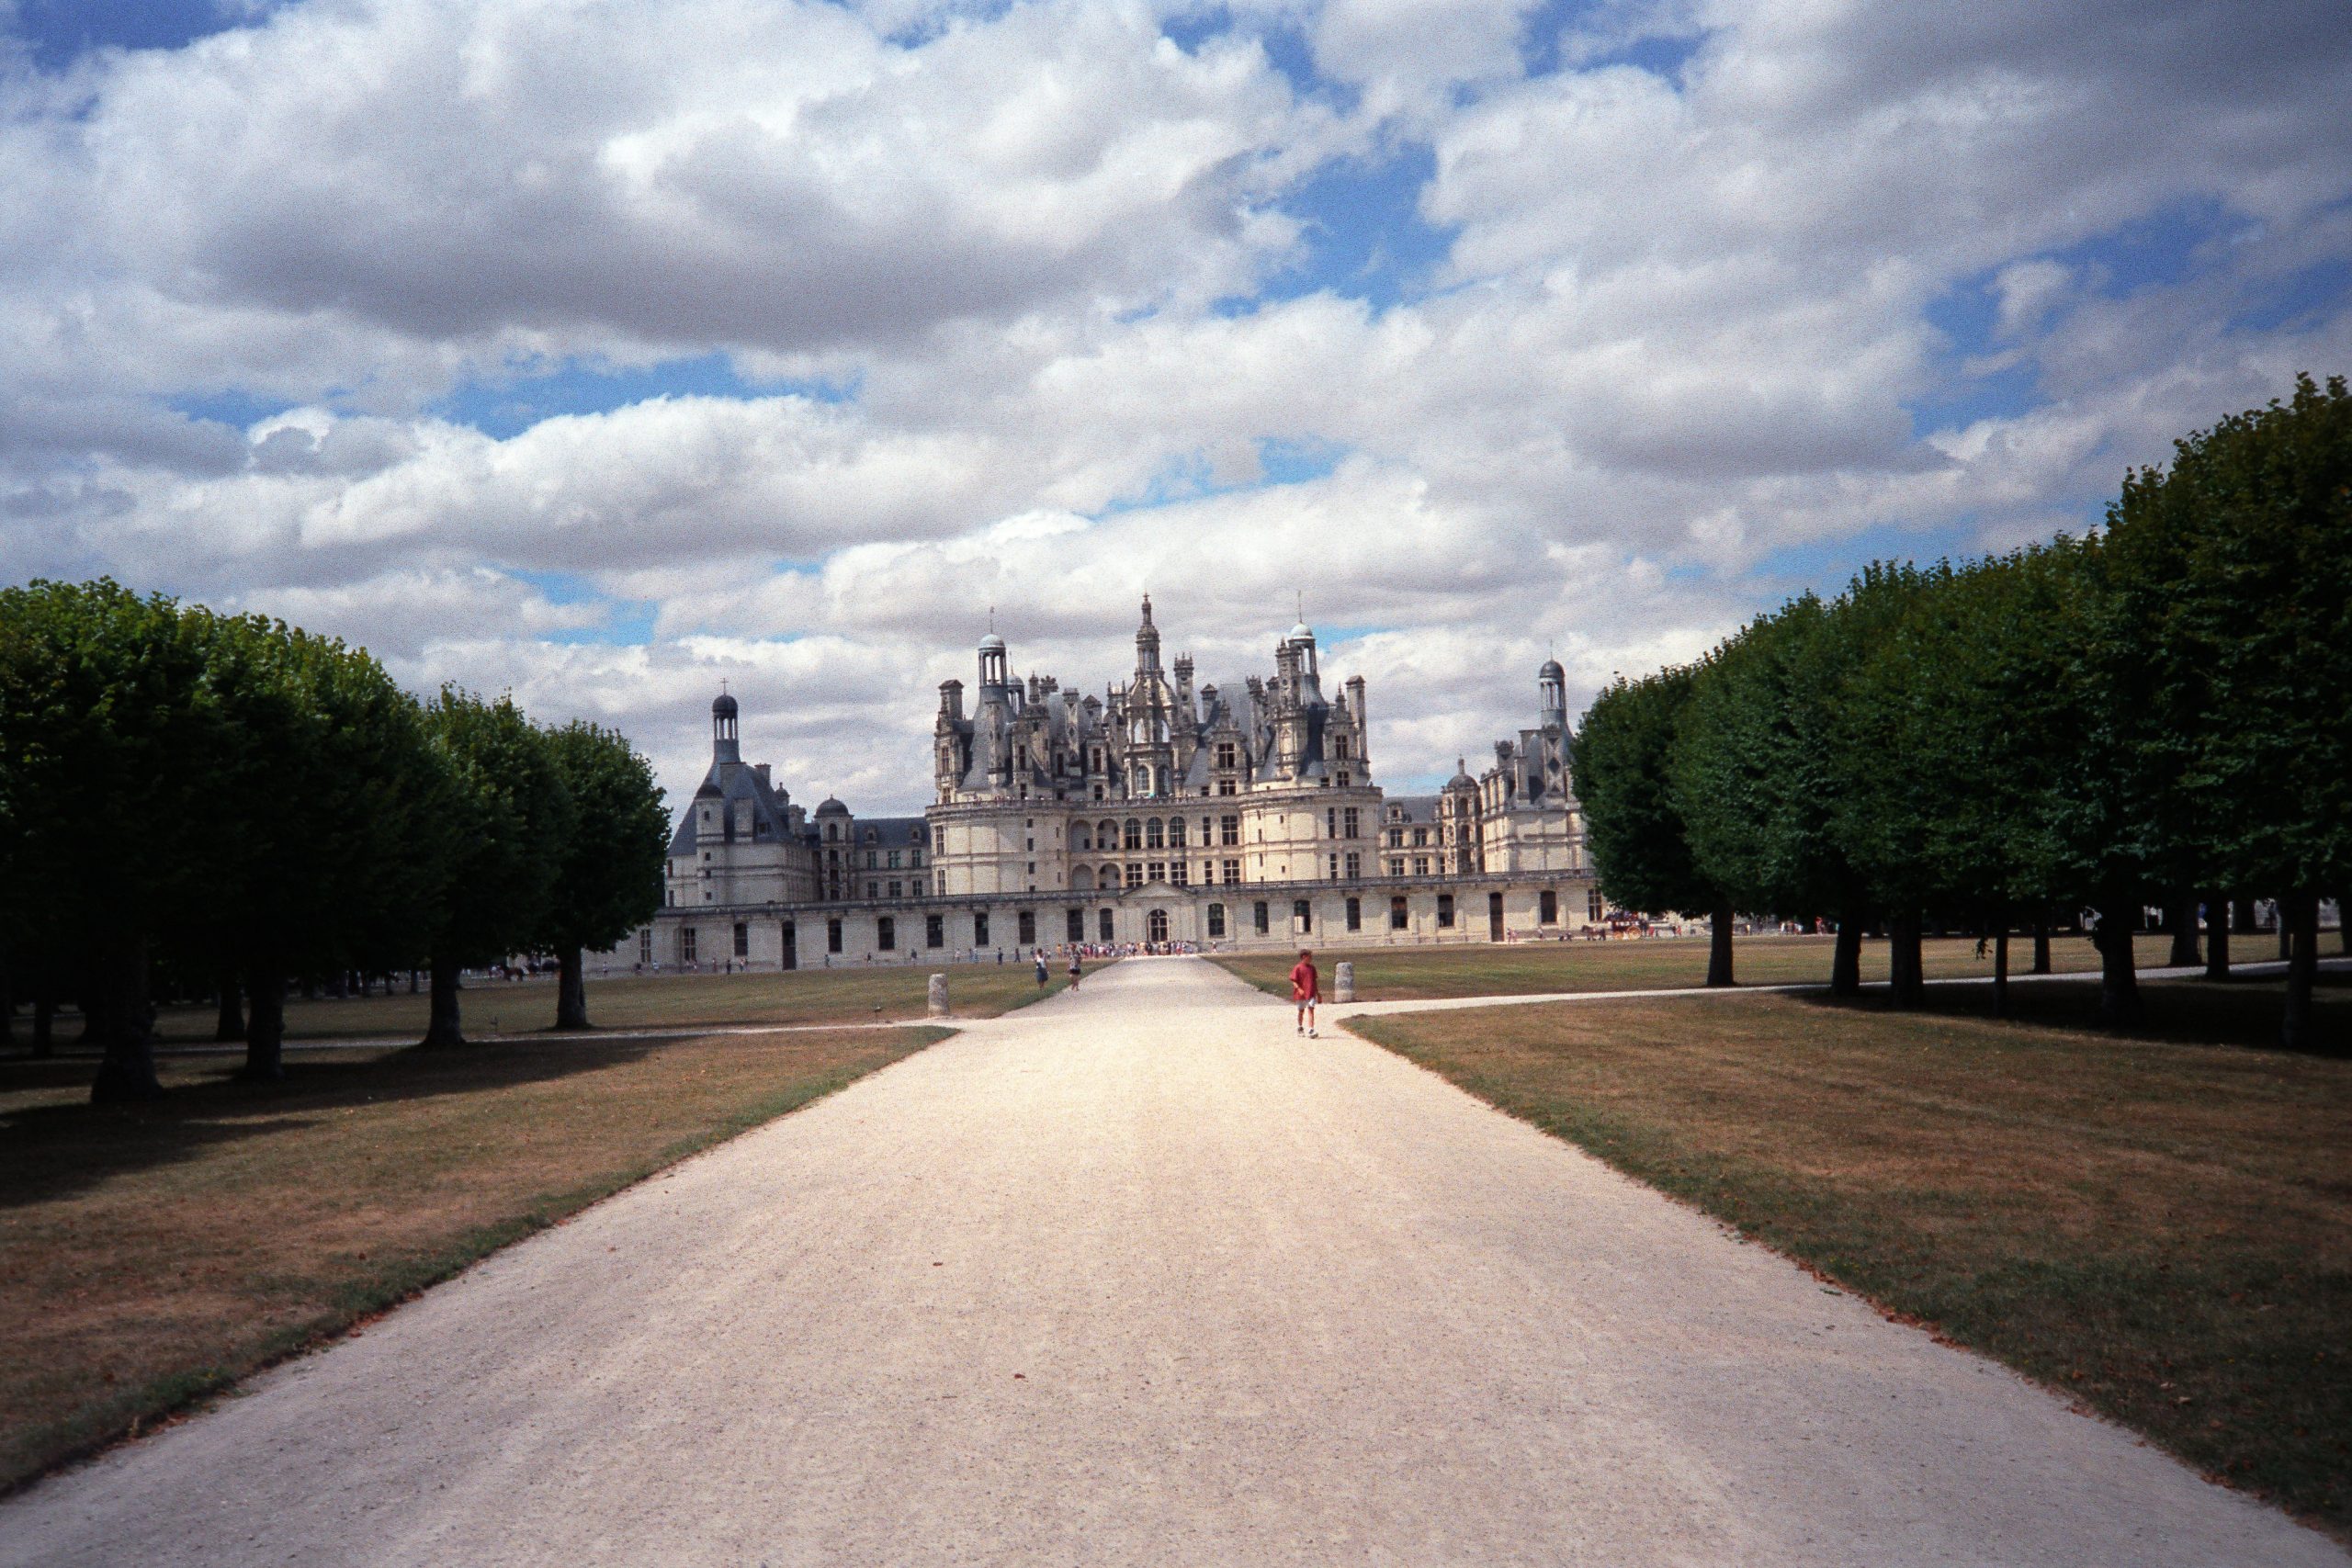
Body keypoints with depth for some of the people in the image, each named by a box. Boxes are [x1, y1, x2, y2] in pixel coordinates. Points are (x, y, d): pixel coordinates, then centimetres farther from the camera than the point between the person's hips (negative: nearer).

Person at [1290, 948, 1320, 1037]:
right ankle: (1300, 1028, 32)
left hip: (1311, 993, 3)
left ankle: (1311, 1030, -16)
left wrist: (1318, 993, 18)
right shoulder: (1298, 968, -9)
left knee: (1311, 1010, -9)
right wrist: (1299, 989, -24)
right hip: (1301, 994, -3)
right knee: (1301, 1011, 13)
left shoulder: (1312, 968, 8)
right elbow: (1293, 980, -9)